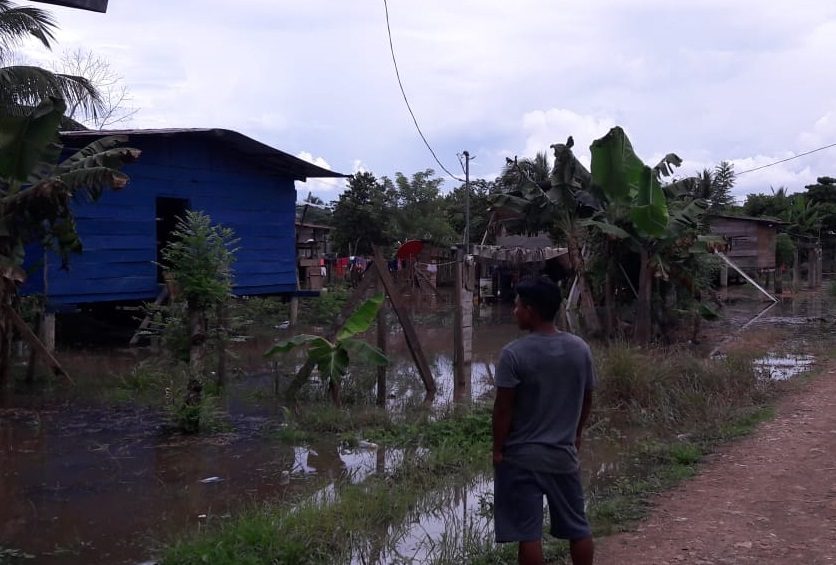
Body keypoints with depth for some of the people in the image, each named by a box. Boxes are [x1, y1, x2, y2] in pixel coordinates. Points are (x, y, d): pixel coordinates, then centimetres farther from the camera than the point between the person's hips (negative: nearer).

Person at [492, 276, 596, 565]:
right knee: (577, 527, 16)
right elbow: (587, 399, 9)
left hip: (522, 456, -5)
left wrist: (498, 448, -2)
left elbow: (503, 408, -14)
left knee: (528, 532, 3)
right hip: (564, 454, 5)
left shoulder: (514, 353, -17)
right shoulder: (580, 348, -1)